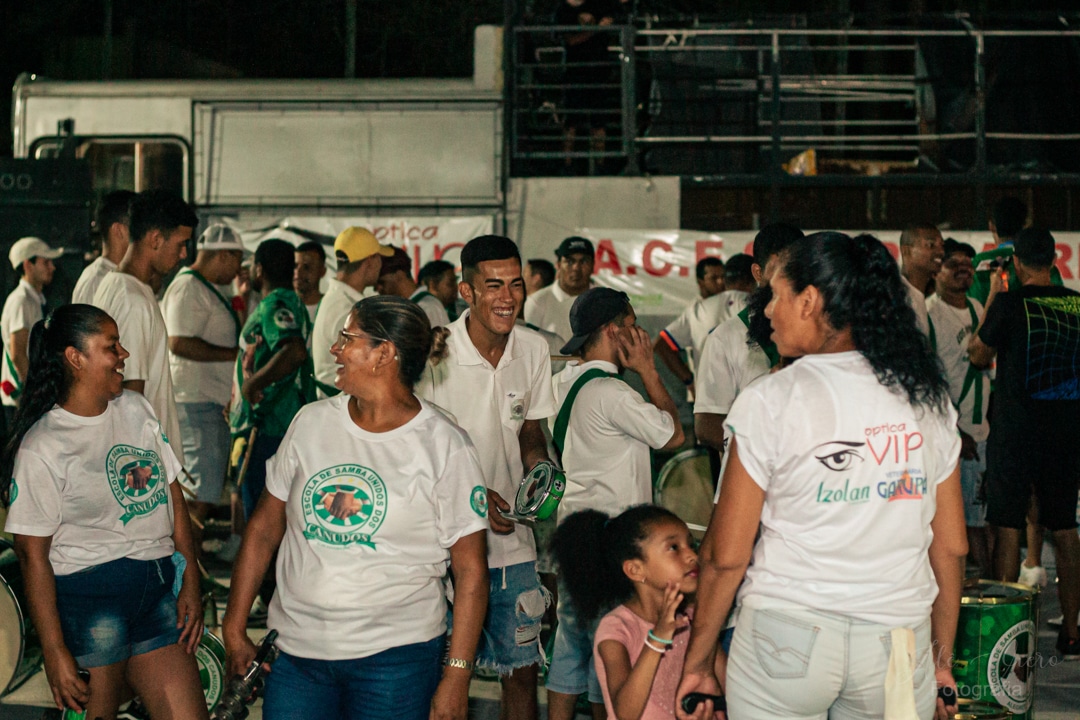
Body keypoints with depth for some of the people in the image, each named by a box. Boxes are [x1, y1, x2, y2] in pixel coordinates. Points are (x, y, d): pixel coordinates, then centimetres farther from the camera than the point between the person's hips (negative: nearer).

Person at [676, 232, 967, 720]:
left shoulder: (770, 401, -7)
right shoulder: (928, 399, 5)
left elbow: (726, 556, -7)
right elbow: (952, 546, 8)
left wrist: (699, 659, 4)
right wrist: (942, 659, 19)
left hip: (786, 638, -3)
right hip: (900, 642, 3)